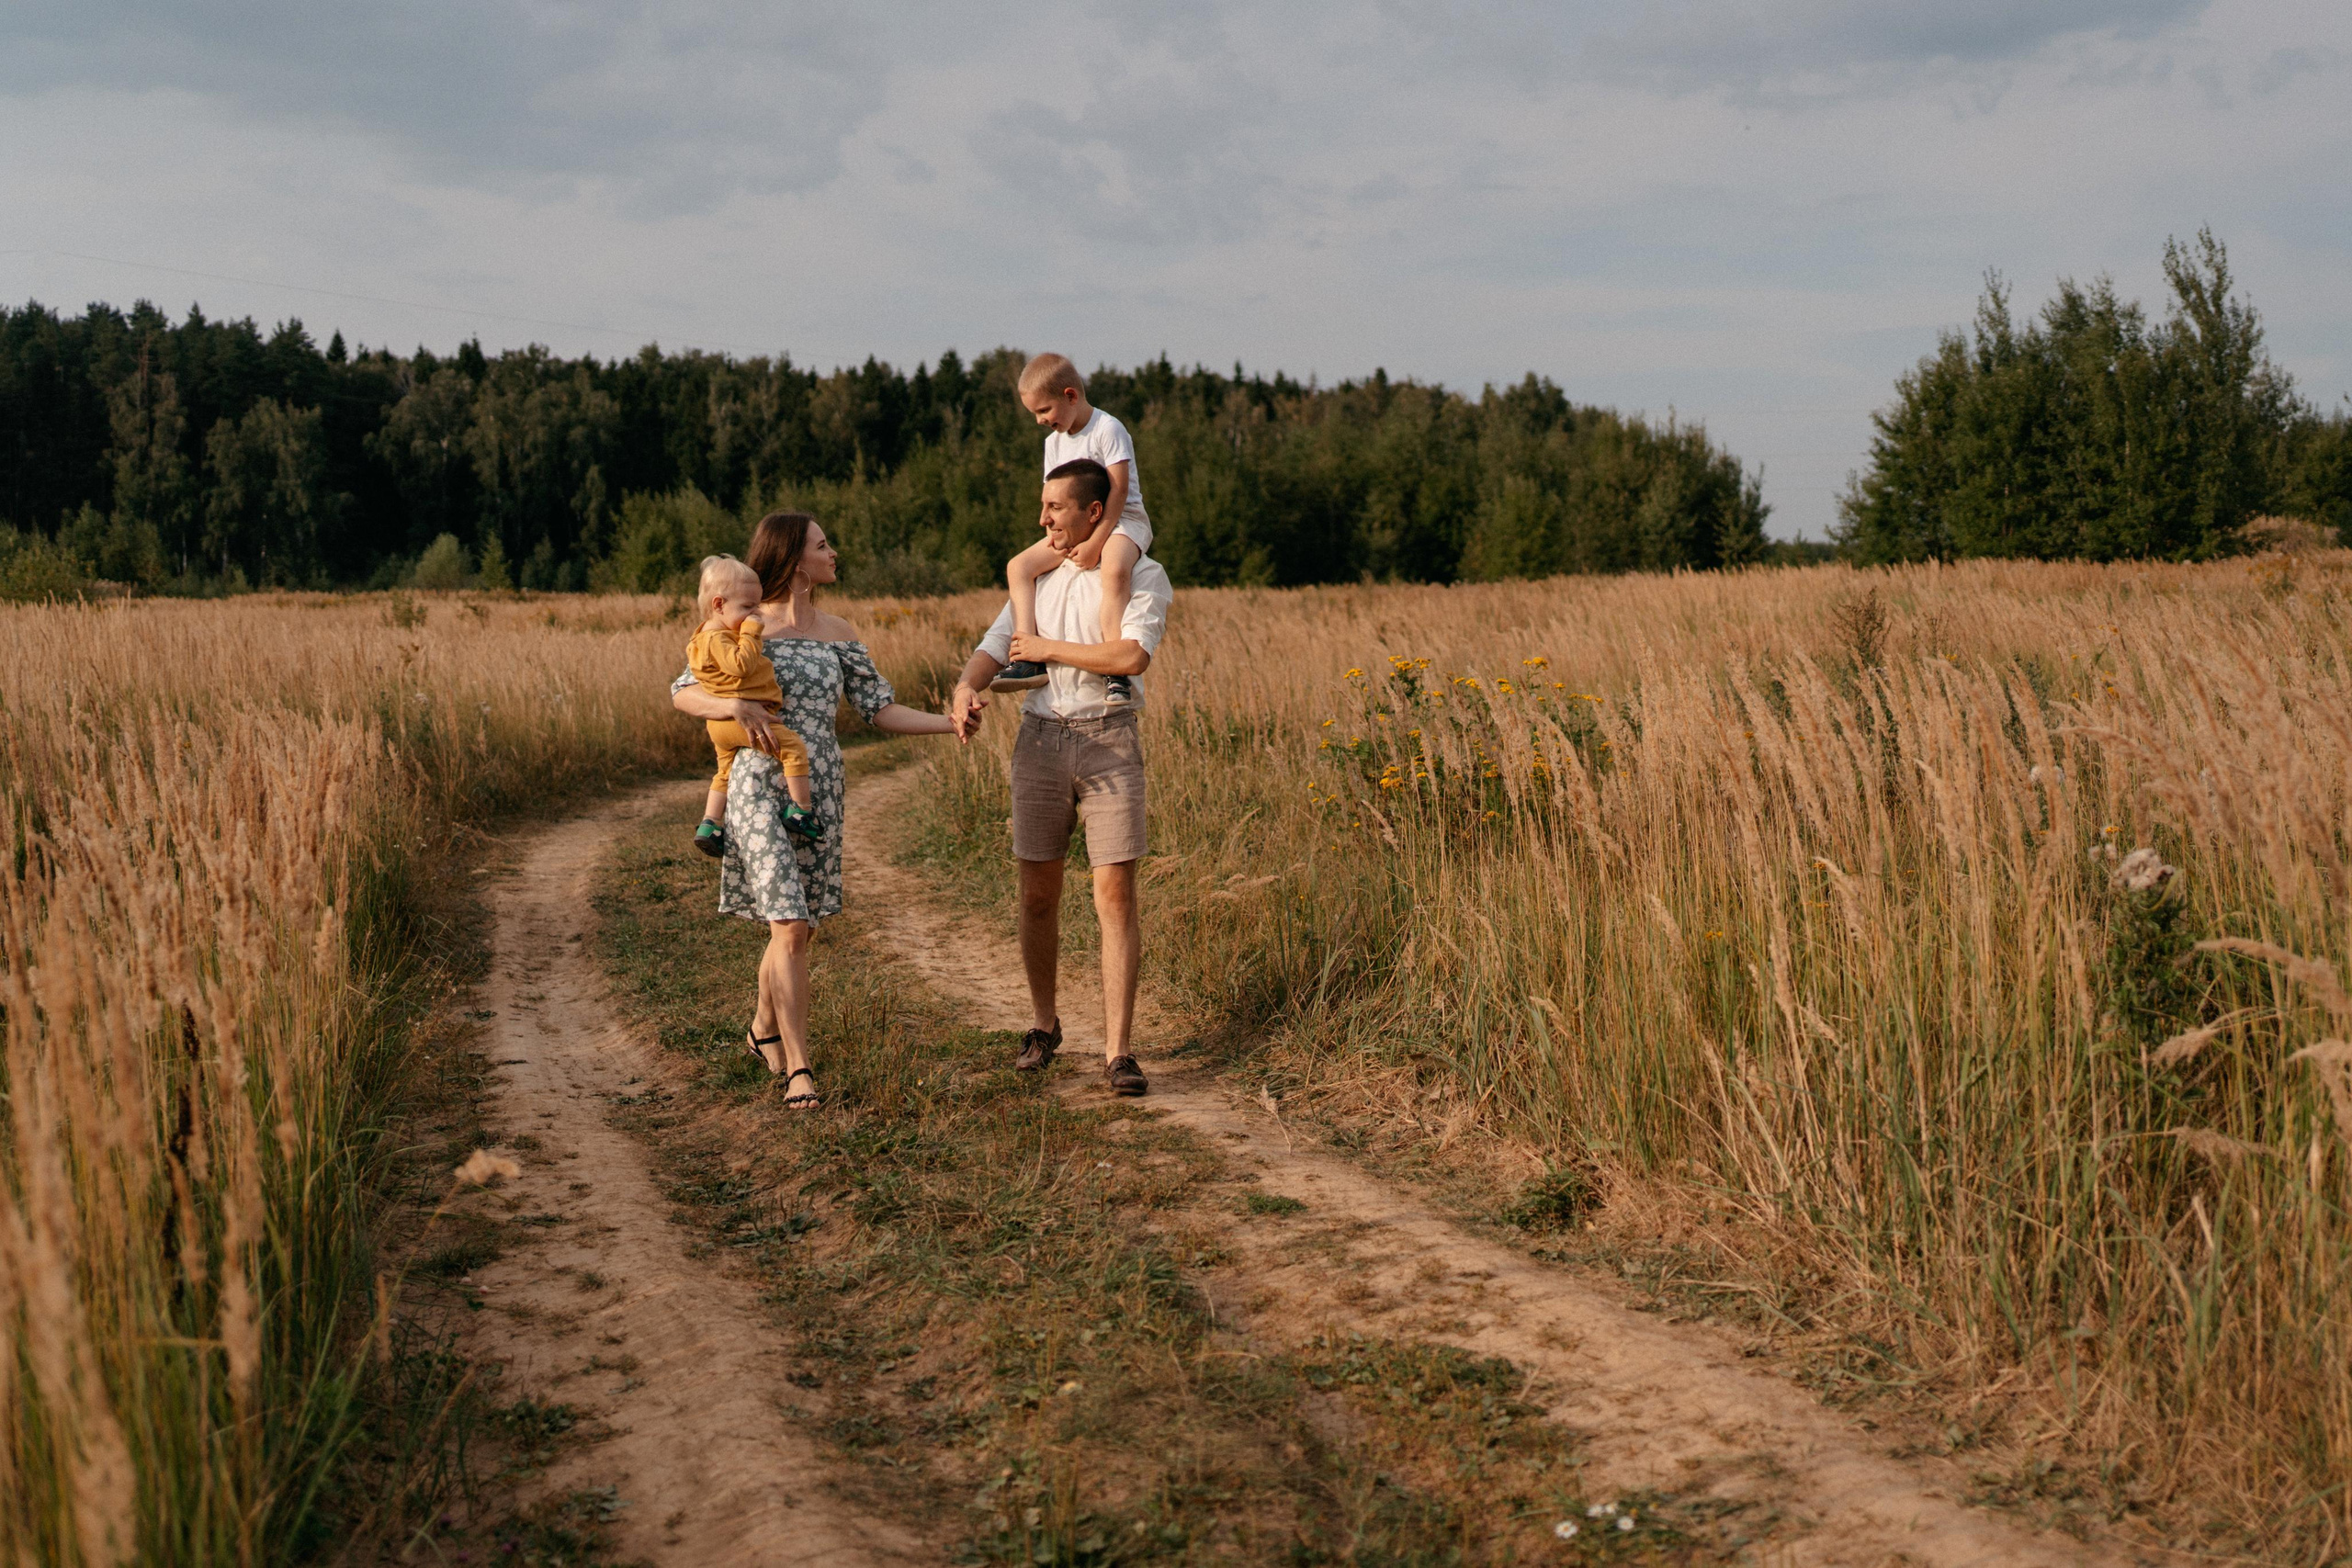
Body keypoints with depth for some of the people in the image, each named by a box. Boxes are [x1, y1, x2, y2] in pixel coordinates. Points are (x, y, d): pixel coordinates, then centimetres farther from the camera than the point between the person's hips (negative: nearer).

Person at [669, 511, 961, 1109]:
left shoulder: (839, 634, 11)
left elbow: (879, 709, 8)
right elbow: (682, 693, -4)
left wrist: (948, 722, -5)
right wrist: (734, 706, -23)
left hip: (819, 790, 5)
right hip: (760, 787, -5)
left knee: (794, 925, 12)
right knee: (790, 928, -11)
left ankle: (763, 1029, 36)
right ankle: (798, 1069, -8)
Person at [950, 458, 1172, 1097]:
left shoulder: (1141, 574, 0)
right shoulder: (1037, 575, 16)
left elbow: (1132, 655, -16)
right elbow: (993, 648, 10)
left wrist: (1047, 648, -7)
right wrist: (966, 687, -13)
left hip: (1109, 739, -4)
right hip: (1040, 738, 4)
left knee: (1116, 894, -8)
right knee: (1039, 893, 7)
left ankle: (1118, 1049, -4)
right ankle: (1043, 1024, 26)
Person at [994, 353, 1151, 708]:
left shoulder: (1108, 429, -13)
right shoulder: (1054, 441, 11)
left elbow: (1118, 491, -19)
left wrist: (1095, 544, -24)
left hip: (1121, 520, -8)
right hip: (1076, 526, 8)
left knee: (1114, 570, -39)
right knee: (1019, 566, -9)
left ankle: (1116, 672, -39)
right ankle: (1027, 659, -17)